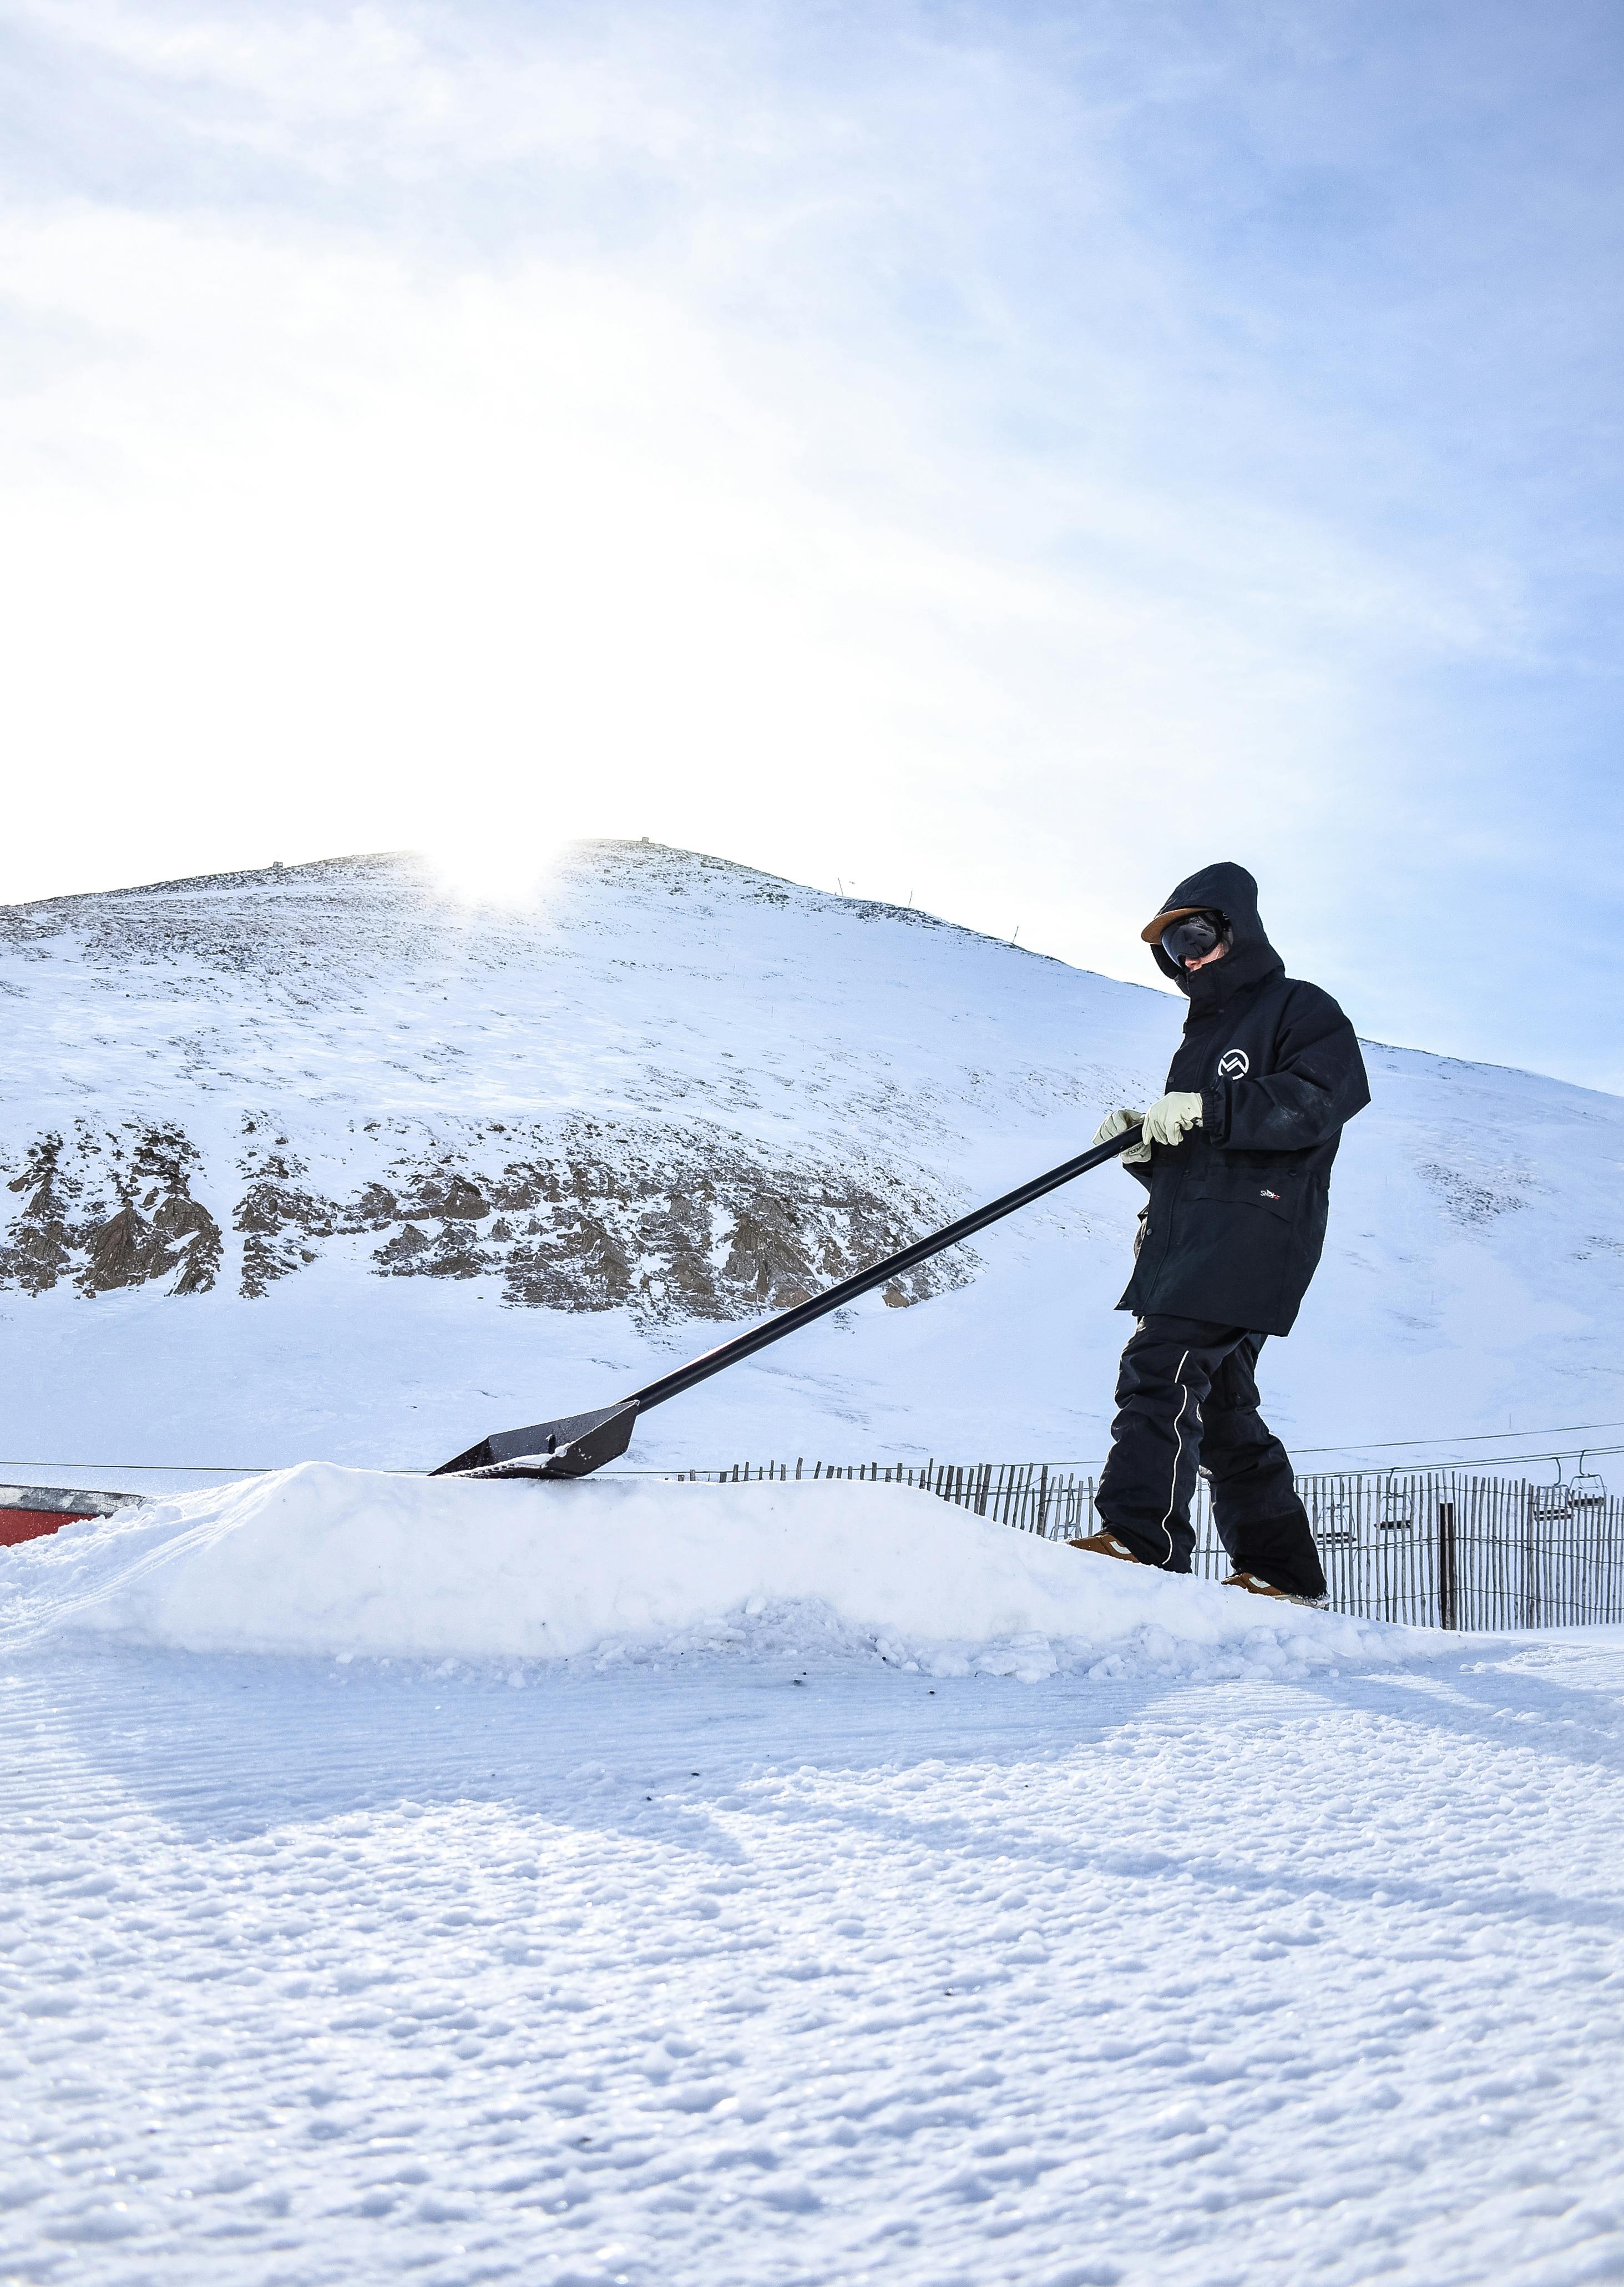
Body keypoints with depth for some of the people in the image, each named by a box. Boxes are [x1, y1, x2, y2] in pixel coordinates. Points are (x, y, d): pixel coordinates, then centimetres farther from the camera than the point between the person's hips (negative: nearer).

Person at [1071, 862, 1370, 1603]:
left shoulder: (1300, 1008, 3)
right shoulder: (1203, 1036, 29)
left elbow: (1323, 1096, -17)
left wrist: (1206, 1111, -22)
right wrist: (1143, 1142, 3)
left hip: (1252, 1228, -9)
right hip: (1188, 1237, 9)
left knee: (1163, 1362, -23)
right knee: (1218, 1401, 9)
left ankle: (1139, 1536, -29)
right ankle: (1281, 1571, 15)